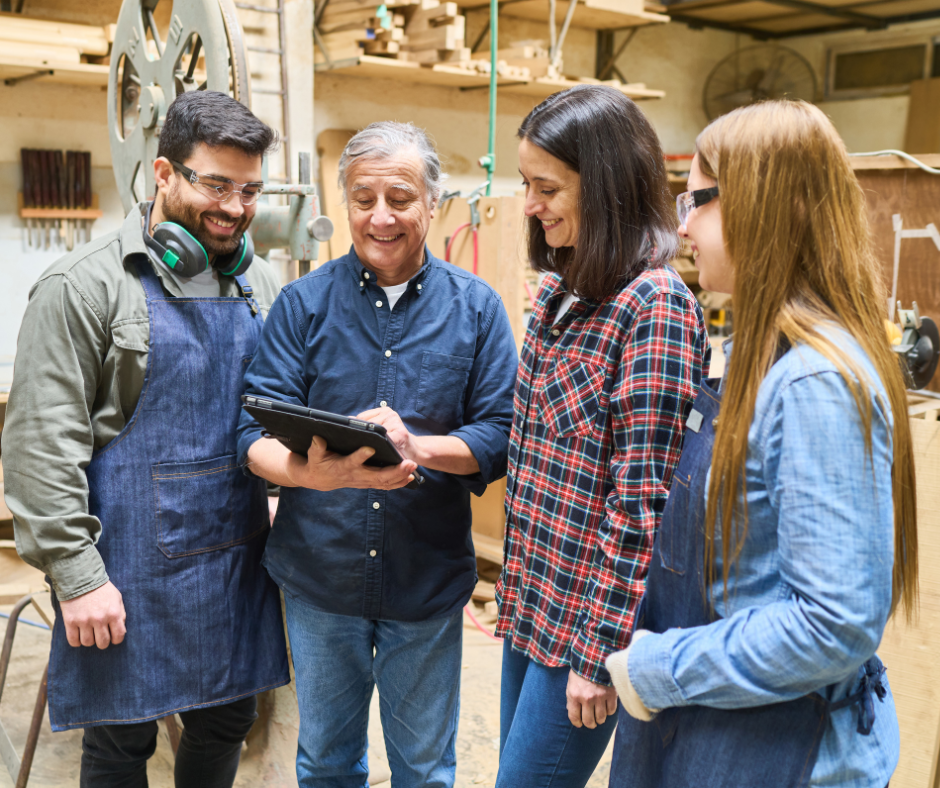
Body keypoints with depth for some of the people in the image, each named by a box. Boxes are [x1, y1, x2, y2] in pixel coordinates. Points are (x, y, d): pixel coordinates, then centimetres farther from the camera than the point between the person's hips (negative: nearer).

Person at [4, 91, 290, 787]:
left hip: (238, 556, 5)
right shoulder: (85, 284, -10)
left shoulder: (261, 284, 7)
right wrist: (77, 573, -14)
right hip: (133, 566, -5)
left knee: (228, 721, 17)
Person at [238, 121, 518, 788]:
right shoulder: (304, 302, -2)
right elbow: (256, 433, -8)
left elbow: (502, 434, -6)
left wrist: (416, 447, -25)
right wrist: (309, 470, -31)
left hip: (428, 578, 0)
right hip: (319, 575, 1)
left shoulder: (476, 306, -1)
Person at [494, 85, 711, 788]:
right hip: (532, 598, 8)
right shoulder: (561, 290, 7)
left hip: (588, 615, -8)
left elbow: (642, 501, -21)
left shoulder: (655, 304, -19)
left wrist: (599, 650, -18)